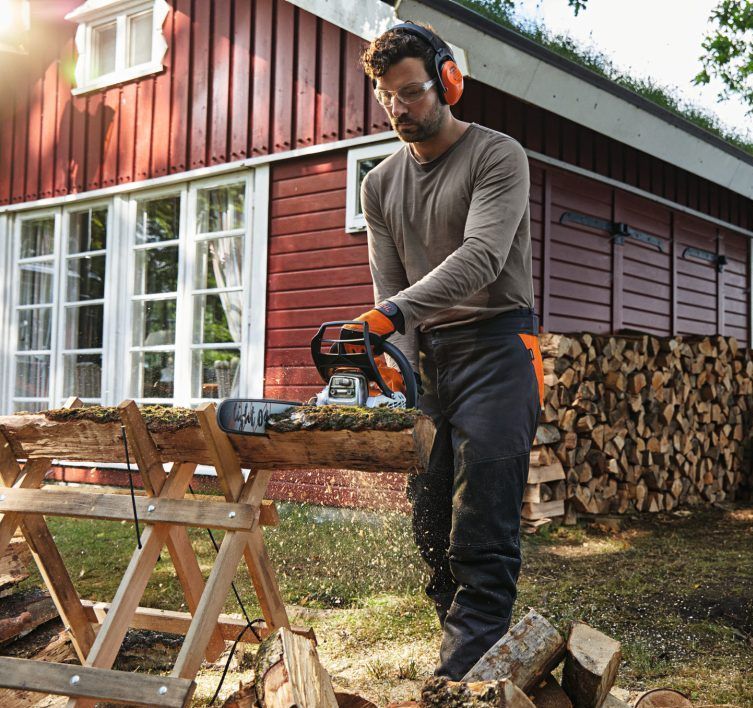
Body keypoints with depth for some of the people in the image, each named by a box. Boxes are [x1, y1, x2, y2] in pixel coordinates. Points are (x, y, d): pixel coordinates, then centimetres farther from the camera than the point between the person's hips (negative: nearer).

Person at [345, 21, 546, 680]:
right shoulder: (380, 184, 16)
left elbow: (480, 257, -17)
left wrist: (390, 314, -29)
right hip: (425, 359, 6)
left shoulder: (497, 156, -2)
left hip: (493, 348, -6)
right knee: (433, 534, 4)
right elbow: (389, 287, 10)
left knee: (483, 544, -11)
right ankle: (465, 655, 14)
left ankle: (458, 678, -11)